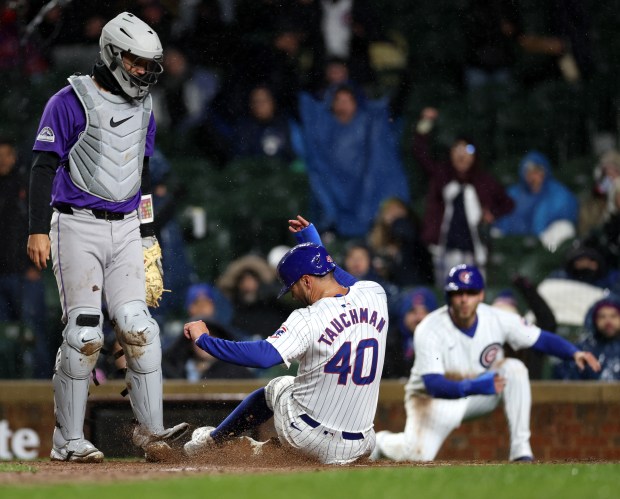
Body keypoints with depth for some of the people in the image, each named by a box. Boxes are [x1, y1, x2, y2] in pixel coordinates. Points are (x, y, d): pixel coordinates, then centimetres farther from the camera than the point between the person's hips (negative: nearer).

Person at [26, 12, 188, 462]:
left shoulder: (142, 108, 14)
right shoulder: (71, 102, -6)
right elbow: (44, 166, -8)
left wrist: (148, 236, 18)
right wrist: (39, 230, -16)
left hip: (125, 229, 5)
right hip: (78, 226, -5)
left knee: (138, 326, -6)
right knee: (84, 332, -8)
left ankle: (150, 428, -3)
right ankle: (68, 441, -1)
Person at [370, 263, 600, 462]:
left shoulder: (498, 319, -15)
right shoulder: (429, 330, -27)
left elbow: (542, 339, -9)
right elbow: (433, 384, -34)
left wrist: (575, 353, -29)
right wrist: (473, 386, -51)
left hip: (480, 396, 3)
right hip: (434, 397, -3)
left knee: (514, 368, -22)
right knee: (417, 453, -26)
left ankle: (521, 449, -19)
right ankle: (383, 441, 13)